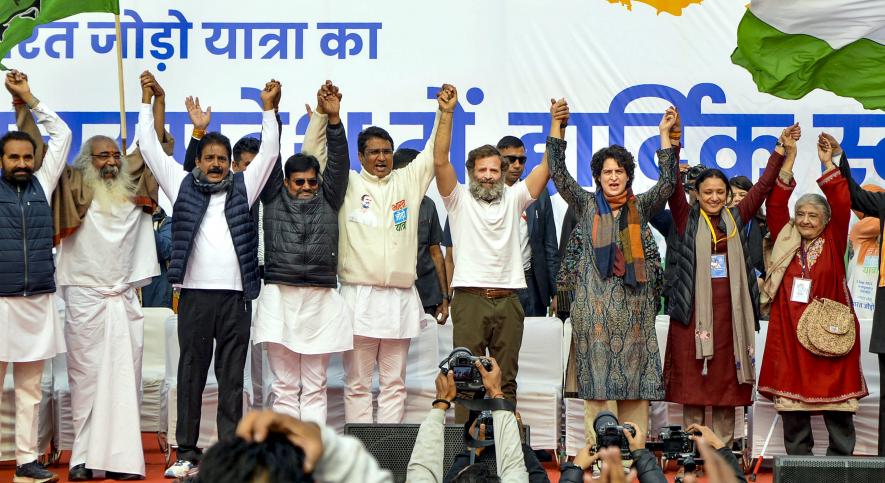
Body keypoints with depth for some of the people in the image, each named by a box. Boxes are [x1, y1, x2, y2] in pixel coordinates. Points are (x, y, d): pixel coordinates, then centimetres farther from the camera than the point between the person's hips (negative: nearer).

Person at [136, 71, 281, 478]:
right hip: (195, 294, -1)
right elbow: (149, 148, 10)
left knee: (232, 378, 4)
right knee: (191, 375, 4)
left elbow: (268, 153, 11)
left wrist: (269, 110, 5)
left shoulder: (242, 187, 13)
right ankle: (186, 453, 8)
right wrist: (147, 101, 8)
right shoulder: (183, 185, 10)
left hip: (236, 295, 1)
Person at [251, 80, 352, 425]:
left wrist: (332, 118, -5)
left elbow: (338, 161, 5)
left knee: (314, 387, 5)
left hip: (320, 300, 1)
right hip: (279, 297, -1)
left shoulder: (328, 201, 12)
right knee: (285, 386, 2)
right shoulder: (274, 198, 11)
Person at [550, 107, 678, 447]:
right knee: (597, 376, -5)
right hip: (594, 301, -1)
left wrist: (665, 135, -1)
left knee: (634, 375, 0)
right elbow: (559, 173, 4)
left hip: (634, 302, 2)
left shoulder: (641, 207, 13)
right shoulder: (586, 205, 11)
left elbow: (667, 182, 2)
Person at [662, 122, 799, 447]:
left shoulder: (735, 219, 13)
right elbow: (672, 184, -6)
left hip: (729, 311, 3)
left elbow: (762, 186, 13)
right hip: (693, 309, -3)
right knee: (692, 382, -1)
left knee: (726, 382, 4)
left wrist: (782, 151, 8)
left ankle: (723, 450, 10)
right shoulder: (686, 219, 4)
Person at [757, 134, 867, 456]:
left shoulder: (833, 243, 4)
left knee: (837, 402, 1)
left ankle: (840, 461, 9)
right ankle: (797, 462, 13)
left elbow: (841, 207, -6)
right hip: (789, 333, 2)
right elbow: (775, 207, 3)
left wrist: (829, 165, -8)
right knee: (791, 399, 4)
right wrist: (787, 164, -3)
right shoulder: (787, 240, 9)